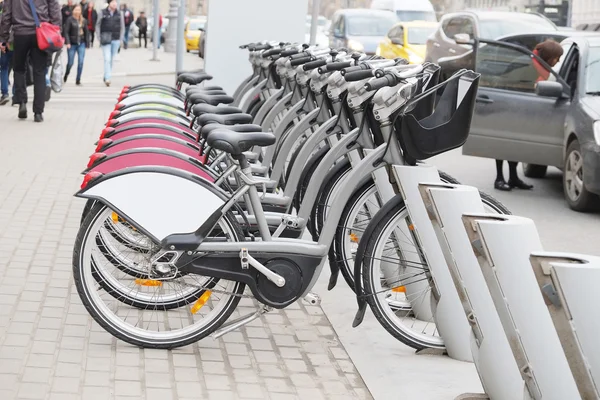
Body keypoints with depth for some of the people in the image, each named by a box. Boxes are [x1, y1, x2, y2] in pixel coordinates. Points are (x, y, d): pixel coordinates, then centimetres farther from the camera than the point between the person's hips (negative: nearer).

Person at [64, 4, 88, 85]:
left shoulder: (83, 20, 6)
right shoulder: (70, 20, -6)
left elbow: (86, 32, 13)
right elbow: (66, 32, -8)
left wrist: (86, 42, 9)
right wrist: (67, 42, -16)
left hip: (81, 44, 3)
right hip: (72, 44, -3)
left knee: (81, 62, -7)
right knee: (70, 63, 2)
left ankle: (78, 80, 1)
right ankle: (66, 75, 32)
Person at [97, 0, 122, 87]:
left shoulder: (119, 14, 6)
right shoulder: (103, 13, 0)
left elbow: (122, 27, 14)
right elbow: (98, 26, 5)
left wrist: (120, 39, 6)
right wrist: (100, 38, -2)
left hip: (116, 40, 3)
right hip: (106, 40, -3)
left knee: (111, 60, 10)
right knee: (107, 59, -12)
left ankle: (106, 77, 23)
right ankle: (107, 79, -16)